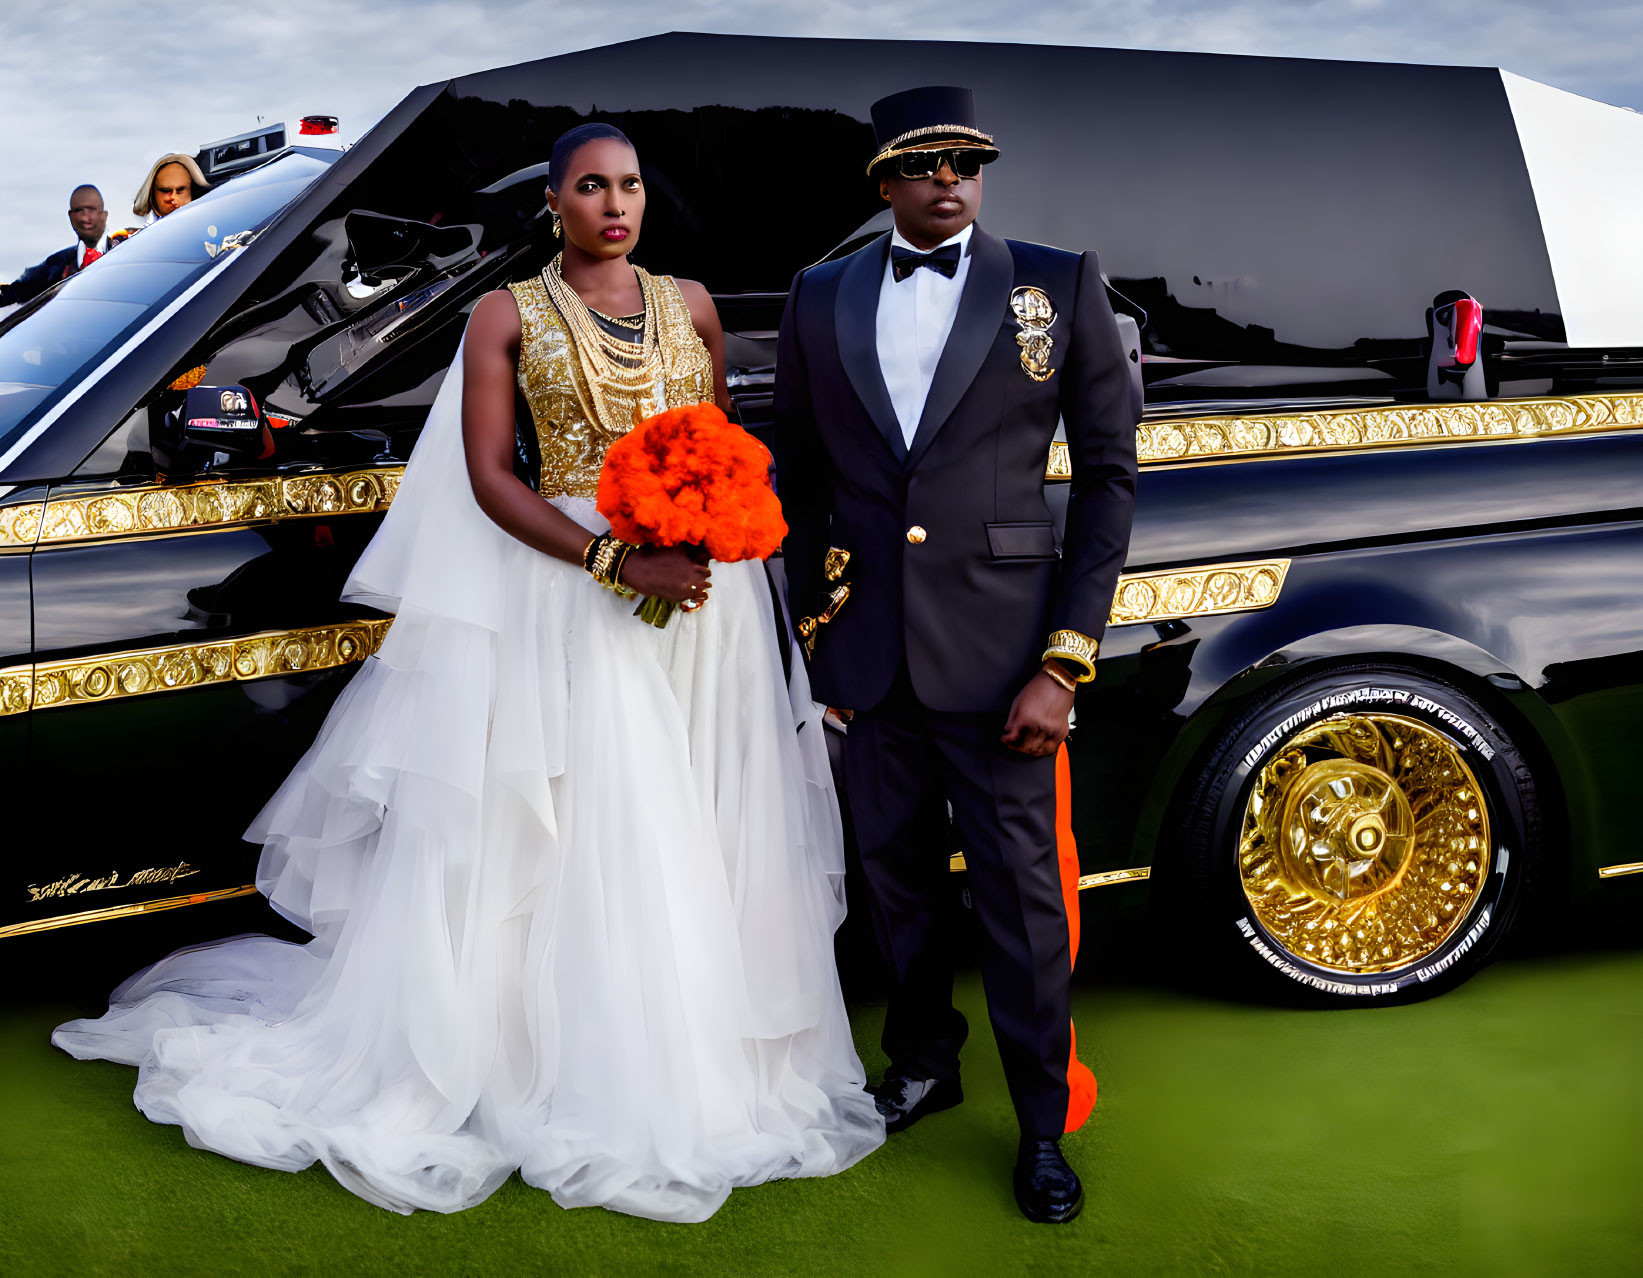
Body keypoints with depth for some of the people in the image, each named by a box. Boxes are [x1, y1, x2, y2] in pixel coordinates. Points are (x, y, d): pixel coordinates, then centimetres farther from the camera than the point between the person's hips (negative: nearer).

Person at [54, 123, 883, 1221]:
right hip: (576, 597, -3)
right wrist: (618, 565, -17)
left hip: (710, 593, 4)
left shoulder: (690, 303, 12)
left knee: (706, 828, 6)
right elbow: (490, 478, -5)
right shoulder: (509, 316, 2)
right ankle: (606, 1076, 10)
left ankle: (713, 1060, 20)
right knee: (592, 831, -3)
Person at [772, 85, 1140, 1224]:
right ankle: (925, 1060, 37)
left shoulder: (1059, 285, 0)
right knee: (898, 871, 15)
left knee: (1020, 889, 2)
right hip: (869, 649, 3)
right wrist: (814, 615, 8)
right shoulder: (820, 300, 8)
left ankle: (1044, 1125, 17)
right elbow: (800, 473, 16)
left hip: (998, 648, -3)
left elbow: (1108, 474, -1)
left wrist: (1065, 662, -7)